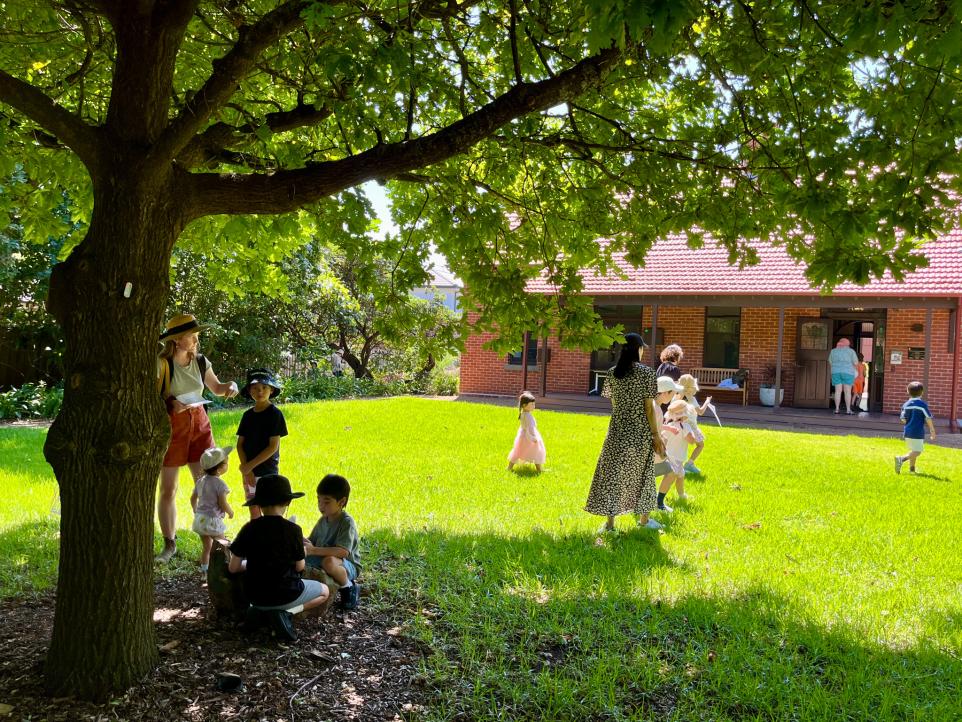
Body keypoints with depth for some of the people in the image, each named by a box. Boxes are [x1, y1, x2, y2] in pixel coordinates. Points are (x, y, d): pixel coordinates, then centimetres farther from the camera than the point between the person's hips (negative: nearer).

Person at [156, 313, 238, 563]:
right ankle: (169, 544, 16)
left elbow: (216, 388, 18)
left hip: (199, 424, 4)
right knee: (168, 489, 4)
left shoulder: (200, 362, 4)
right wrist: (170, 404, -29)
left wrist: (229, 387, -4)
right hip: (171, 427, -4)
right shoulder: (161, 364, -12)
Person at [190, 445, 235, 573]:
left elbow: (193, 498, 14)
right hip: (213, 520, -7)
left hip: (200, 519, 7)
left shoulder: (200, 481, 6)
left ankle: (204, 568, 26)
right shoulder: (220, 484, -18)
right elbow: (223, 504, -20)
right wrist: (231, 512, -1)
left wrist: (196, 512, 29)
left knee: (206, 546, 20)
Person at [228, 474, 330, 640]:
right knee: (324, 591, 21)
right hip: (286, 595, -4)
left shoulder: (248, 529, -7)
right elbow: (299, 567, -4)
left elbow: (233, 568, -4)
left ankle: (262, 612, 5)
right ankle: (284, 612, -5)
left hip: (256, 597, 5)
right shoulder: (293, 530, -13)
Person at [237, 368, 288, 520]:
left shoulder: (275, 414, -8)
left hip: (267, 471, -5)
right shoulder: (248, 415, 7)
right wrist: (246, 470, -8)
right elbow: (240, 444, 5)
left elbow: (273, 446, -13)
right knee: (253, 510, 12)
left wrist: (250, 465, -14)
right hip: (249, 472, 5)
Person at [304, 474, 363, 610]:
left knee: (329, 561, -40)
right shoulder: (322, 521, 4)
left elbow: (343, 552, -31)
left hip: (348, 567, -8)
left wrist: (313, 550, -35)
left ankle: (348, 588, -9)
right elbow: (312, 541, 12)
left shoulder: (347, 522, -20)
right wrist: (304, 542, -12)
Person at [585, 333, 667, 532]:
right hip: (641, 431, -2)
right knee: (641, 472, 13)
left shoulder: (613, 373, 1)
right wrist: (656, 435, -4)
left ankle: (609, 521, 6)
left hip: (617, 430, 2)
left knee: (612, 472, 6)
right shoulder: (646, 373, -9)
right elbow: (649, 408, -10)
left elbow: (613, 403, 6)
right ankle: (643, 518, 26)